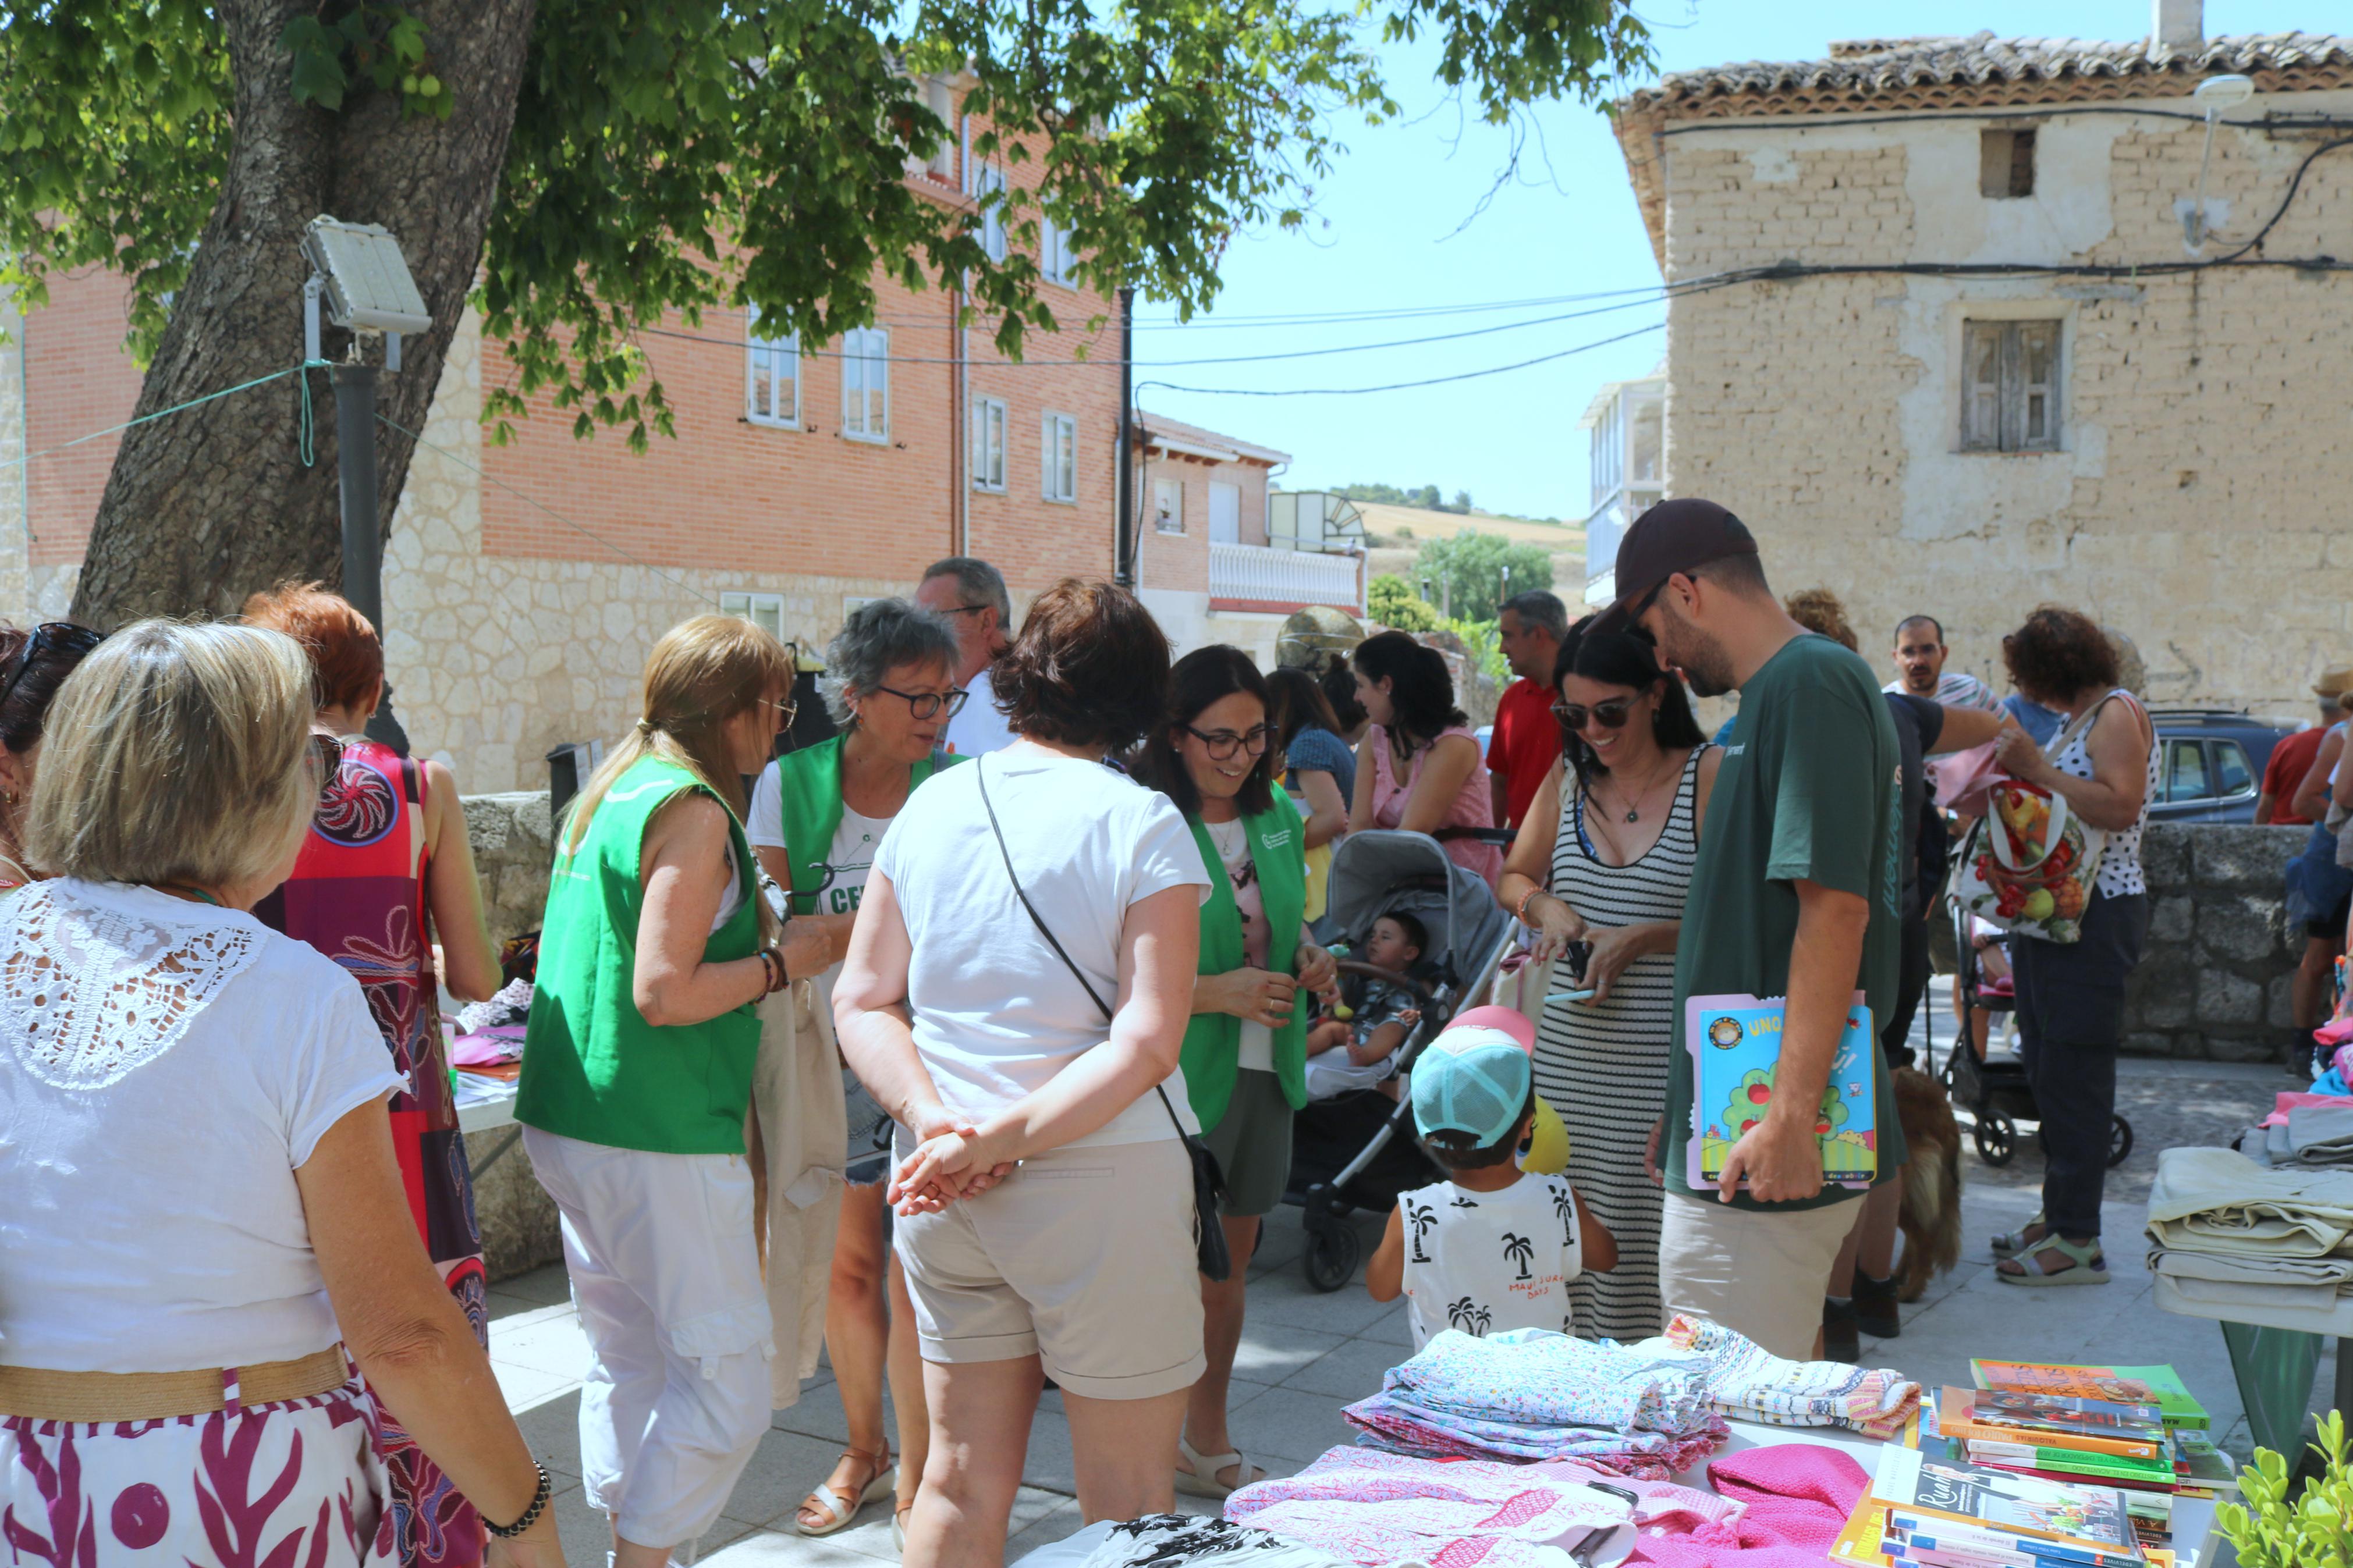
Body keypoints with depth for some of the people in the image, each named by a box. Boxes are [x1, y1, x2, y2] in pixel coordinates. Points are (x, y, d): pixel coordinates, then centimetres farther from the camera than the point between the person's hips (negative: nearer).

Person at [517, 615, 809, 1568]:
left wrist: (755, 925, 20)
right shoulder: (692, 809, -15)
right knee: (728, 1374, -2)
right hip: (658, 1134, -10)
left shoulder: (607, 793, 14)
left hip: (571, 1120, 10)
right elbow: (664, 993, -21)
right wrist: (785, 963, -9)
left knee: (626, 1361, 17)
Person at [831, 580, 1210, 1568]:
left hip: (942, 1188, 5)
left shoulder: (932, 803, 4)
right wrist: (1006, 1138, -16)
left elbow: (861, 1002, 3)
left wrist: (936, 1122, -8)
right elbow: (1146, 1045, -17)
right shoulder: (1142, 822, -9)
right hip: (1101, 1187, -5)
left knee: (963, 1480, 17)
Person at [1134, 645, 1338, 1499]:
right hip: (1178, 1079, -7)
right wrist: (1217, 993, -23)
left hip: (1264, 1072, 7)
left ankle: (1208, 1441, 34)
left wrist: (1309, 958, 2)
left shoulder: (1277, 815, 8)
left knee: (1230, 1265, 18)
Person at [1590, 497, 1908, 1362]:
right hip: (1735, 1129, 10)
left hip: (1770, 1146, -10)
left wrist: (1792, 1118, -25)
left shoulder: (1811, 682, -14)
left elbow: (1837, 909, -22)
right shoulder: (1784, 690, 18)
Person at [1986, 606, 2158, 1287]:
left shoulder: (2118, 712, -11)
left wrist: (2037, 768, -22)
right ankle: (2058, 1213, 23)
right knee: (2046, 1069, 13)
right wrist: (2014, 771, 8)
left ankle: (2078, 1242, -2)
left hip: (2096, 916, -10)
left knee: (2074, 1073, -7)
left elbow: (2120, 806, -25)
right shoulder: (2079, 720, 17)